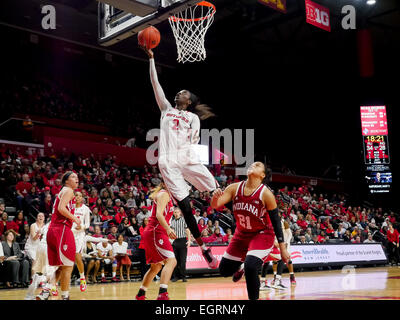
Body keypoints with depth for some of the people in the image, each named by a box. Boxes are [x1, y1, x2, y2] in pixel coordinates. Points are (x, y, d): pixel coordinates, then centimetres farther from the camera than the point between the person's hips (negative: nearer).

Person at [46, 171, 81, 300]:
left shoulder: (62, 192, 25)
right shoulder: (68, 190, -4)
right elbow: (61, 208, -19)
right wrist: (74, 218, -10)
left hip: (53, 230, 10)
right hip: (62, 229, -10)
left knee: (61, 266, 15)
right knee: (67, 266, -5)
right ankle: (65, 296, -1)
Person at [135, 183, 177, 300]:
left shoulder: (165, 195, 22)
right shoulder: (164, 194, -7)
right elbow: (159, 214, -22)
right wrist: (168, 229, -34)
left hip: (153, 233, 11)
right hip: (155, 233, -11)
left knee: (156, 266, 19)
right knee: (171, 260, -21)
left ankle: (140, 295, 29)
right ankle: (162, 294, -33)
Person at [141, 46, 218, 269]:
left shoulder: (193, 117, 14)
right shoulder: (167, 109, 22)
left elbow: (194, 142, 2)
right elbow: (155, 83, 17)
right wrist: (151, 58, 14)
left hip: (187, 160, -1)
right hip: (168, 164, 2)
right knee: (185, 207, -1)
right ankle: (203, 248, 9)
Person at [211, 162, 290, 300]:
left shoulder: (266, 194, -19)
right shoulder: (234, 188, -9)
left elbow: (276, 221, -14)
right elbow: (215, 205, -12)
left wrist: (283, 249, -13)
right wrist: (215, 197, -37)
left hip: (262, 235, -5)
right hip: (241, 234, 5)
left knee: (251, 267, -28)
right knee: (224, 270, 10)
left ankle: (254, 298, -3)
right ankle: (240, 267, 46)